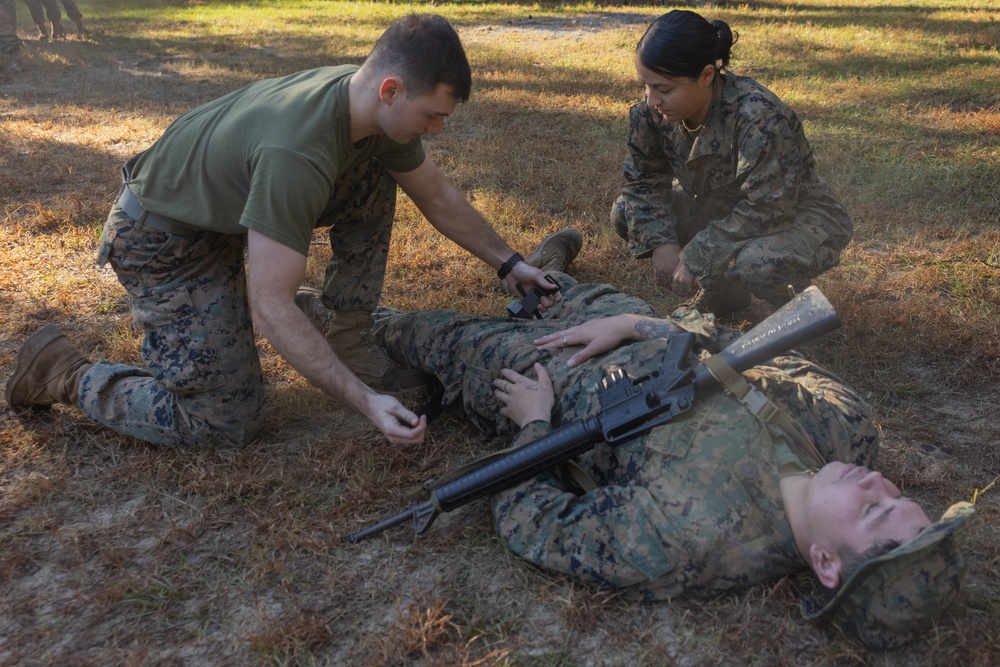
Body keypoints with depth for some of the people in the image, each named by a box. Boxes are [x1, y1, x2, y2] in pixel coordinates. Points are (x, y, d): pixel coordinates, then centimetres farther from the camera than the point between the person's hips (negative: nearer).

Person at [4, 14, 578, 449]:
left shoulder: (380, 108, -13)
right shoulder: (298, 153, -38)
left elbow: (438, 197, 5)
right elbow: (272, 307, -35)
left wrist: (508, 262, 5)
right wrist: (366, 402, -35)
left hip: (233, 204, 8)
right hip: (163, 237, -8)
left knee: (375, 183, -4)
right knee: (230, 423, -7)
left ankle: (351, 343, 4)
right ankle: (68, 374, 9)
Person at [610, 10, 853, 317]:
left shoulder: (761, 118, -34)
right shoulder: (652, 111, -16)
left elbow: (766, 213, -33)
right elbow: (644, 180, -5)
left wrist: (696, 257, -31)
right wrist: (660, 242, -20)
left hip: (794, 217, -6)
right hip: (721, 208, 7)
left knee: (761, 263, -41)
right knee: (625, 213, -10)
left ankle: (787, 302, -1)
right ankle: (724, 292, 4)